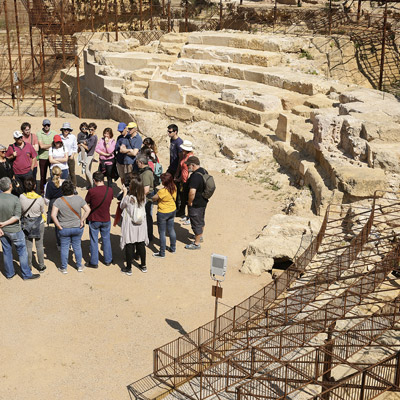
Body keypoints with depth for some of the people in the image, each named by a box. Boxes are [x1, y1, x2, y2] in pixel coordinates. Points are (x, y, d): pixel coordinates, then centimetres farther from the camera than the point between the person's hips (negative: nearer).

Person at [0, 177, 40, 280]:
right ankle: (26, 274, 20)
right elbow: (17, 216, -23)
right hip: (14, 231, -5)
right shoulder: (15, 199, -21)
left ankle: (9, 273, 32)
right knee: (22, 252, 10)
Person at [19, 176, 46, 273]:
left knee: (28, 246, 14)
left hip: (26, 224, 1)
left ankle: (29, 266, 27)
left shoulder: (21, 197, -18)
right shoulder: (40, 199, -22)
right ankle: (41, 266, 25)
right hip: (38, 223, -1)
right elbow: (42, 211, -5)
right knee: (39, 245, 14)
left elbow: (21, 210, -3)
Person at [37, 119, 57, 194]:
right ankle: (42, 192, 16)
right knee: (43, 176, 5)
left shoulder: (54, 133, 7)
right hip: (43, 158, -2)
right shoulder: (39, 133, -2)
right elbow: (41, 146, -11)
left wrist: (46, 147, -8)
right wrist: (51, 145, -4)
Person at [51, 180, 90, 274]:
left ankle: (64, 268, 21)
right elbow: (88, 210, -13)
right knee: (77, 246, 16)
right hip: (77, 228, 2)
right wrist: (82, 220, -6)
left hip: (64, 229, -1)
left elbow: (53, 215, -21)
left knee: (64, 247, 12)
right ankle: (79, 266, 26)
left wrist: (58, 226, -11)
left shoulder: (59, 201, -14)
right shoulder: (78, 198, -9)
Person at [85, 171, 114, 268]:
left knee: (94, 241, 9)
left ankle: (94, 262, 18)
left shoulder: (92, 191, -20)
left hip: (94, 220, -3)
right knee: (106, 239, 18)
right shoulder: (109, 190, -10)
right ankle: (108, 260, 28)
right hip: (106, 219, 3)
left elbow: (86, 202, -7)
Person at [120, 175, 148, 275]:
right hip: (141, 225, 4)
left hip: (130, 226, -4)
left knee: (129, 246, 8)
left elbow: (122, 206, -4)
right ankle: (143, 266, 30)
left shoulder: (128, 198, -22)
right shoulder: (143, 197, -9)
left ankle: (129, 268, 19)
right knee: (141, 245, 17)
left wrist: (124, 193, 2)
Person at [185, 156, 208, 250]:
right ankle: (200, 236, 46)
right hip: (204, 201, 10)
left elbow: (192, 192, -35)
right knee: (201, 220, 26)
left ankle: (197, 244, 14)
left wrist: (190, 202, -20)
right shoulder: (204, 171, 2)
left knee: (196, 223, 3)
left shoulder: (195, 176, -30)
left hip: (196, 204, -10)